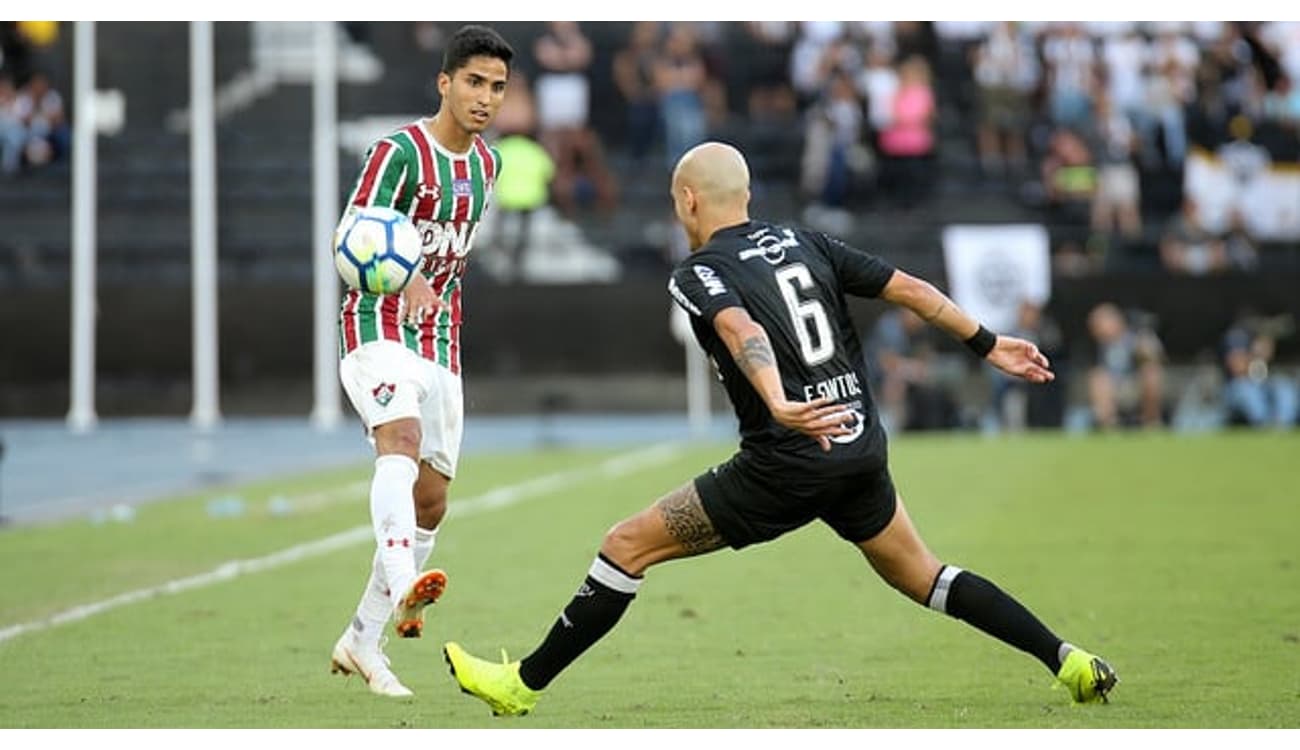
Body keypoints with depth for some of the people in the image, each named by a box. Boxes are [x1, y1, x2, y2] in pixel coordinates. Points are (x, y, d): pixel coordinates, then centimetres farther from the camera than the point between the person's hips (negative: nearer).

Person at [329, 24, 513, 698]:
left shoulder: (486, 164, 12)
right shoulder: (400, 150, -11)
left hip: (439, 344, 8)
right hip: (379, 331, -7)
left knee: (431, 501, 6)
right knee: (401, 440, -34)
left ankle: (362, 641, 17)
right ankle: (403, 584, -55)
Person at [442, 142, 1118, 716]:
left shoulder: (697, 272, -5)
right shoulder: (803, 242, 14)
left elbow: (742, 330, -26)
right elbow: (909, 289, 12)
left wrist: (778, 405, -42)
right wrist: (988, 344, 20)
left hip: (785, 464, -6)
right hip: (862, 451, 6)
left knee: (627, 545, 3)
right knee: (918, 575, 24)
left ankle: (524, 684, 5)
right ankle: (1067, 660, 17)